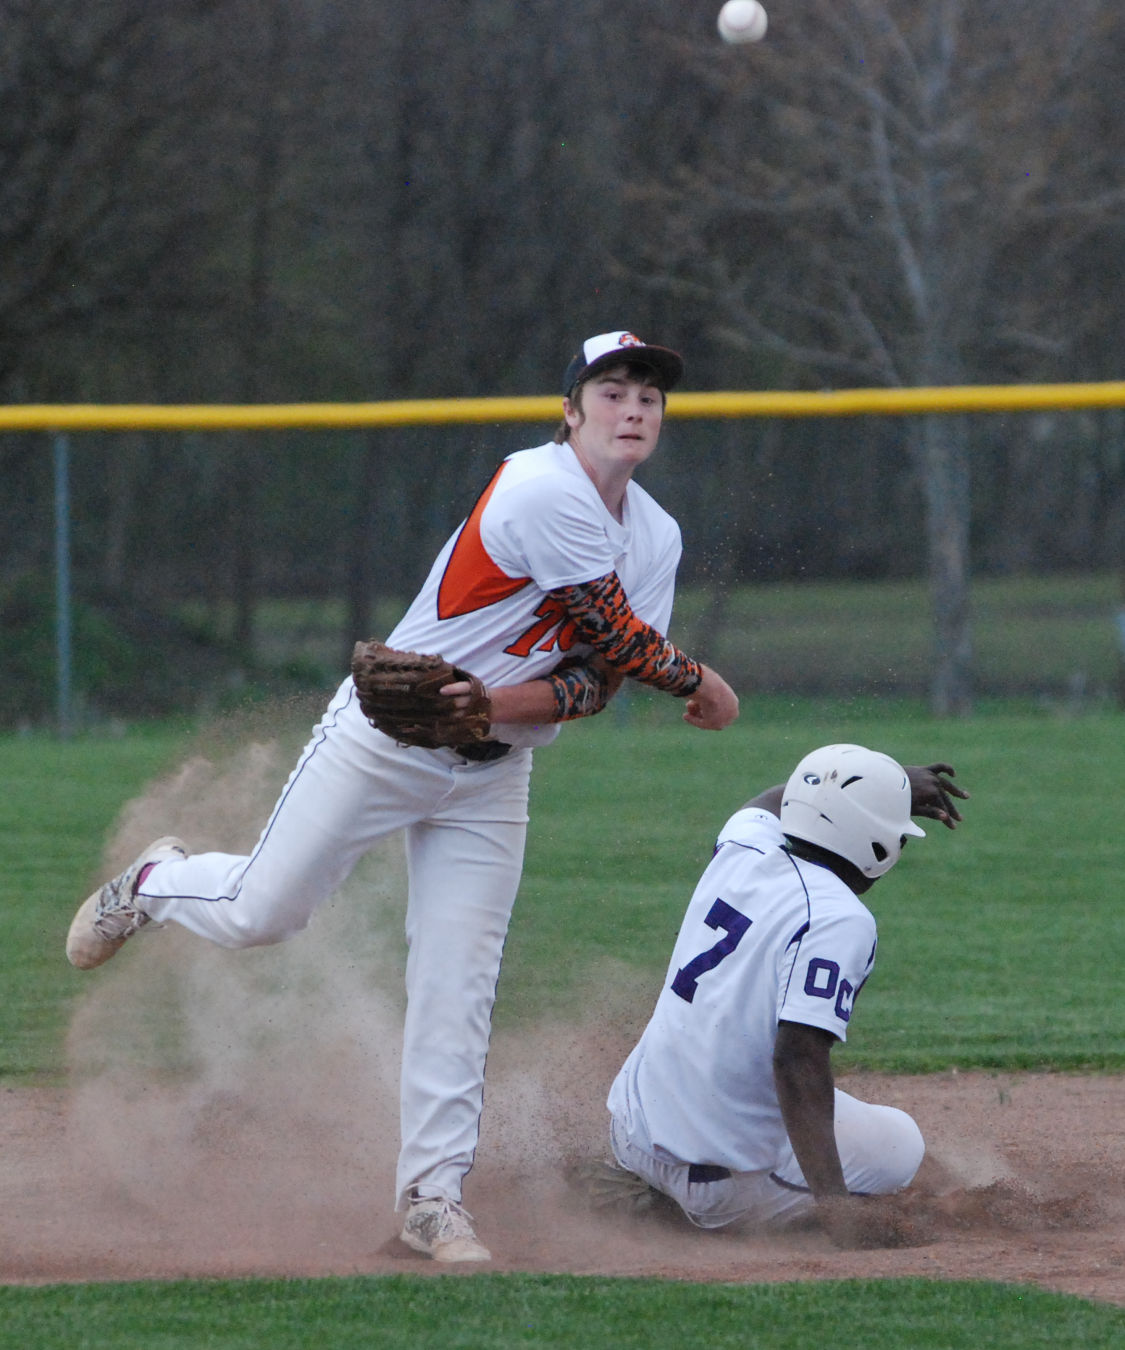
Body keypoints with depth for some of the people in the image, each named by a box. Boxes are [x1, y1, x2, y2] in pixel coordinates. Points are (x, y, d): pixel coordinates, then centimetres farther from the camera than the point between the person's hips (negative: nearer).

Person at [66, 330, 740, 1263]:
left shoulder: (656, 537, 2)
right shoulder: (544, 493, -23)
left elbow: (600, 679, -4)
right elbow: (617, 640, -22)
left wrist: (507, 706, -23)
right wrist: (699, 685, -6)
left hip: (492, 774, 6)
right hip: (384, 743, -6)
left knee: (458, 986, -1)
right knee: (260, 914, -1)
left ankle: (433, 1195, 3)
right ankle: (158, 881, 33)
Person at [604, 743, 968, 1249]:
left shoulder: (743, 846, 2)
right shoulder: (838, 920, -20)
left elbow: (774, 800, 29)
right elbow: (798, 1060, -30)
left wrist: (890, 785, 37)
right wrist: (833, 1205, -37)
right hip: (718, 1178, -8)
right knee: (900, 1143, 14)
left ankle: (643, 1184, 15)